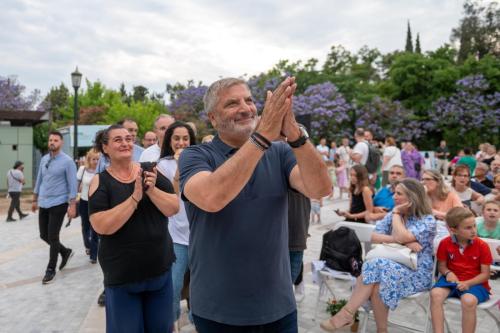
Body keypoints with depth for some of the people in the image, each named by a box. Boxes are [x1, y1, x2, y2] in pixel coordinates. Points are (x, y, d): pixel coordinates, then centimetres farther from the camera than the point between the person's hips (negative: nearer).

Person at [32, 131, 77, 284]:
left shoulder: (67, 161, -11)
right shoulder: (44, 159, 8)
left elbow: (72, 185, -12)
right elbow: (39, 180, 17)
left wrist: (72, 205, -16)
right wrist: (35, 200, 19)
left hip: (58, 204, -6)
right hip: (43, 204, 6)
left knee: (52, 237, -1)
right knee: (44, 235, 12)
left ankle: (51, 269, 14)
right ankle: (65, 252, 34)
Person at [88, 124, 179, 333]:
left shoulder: (151, 171, -2)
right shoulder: (100, 181, -7)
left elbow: (174, 208, -7)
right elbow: (101, 226, -17)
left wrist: (151, 190, -22)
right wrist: (135, 197, -23)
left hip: (160, 267, 2)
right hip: (122, 274, -2)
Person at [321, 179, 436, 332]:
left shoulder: (428, 220, -6)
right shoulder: (393, 215, 11)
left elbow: (401, 236, -24)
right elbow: (374, 236, -3)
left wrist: (396, 213, -7)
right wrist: (404, 242, -16)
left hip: (417, 272, -5)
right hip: (392, 265, 5)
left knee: (375, 268, -31)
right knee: (375, 284, -31)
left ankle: (347, 314, -22)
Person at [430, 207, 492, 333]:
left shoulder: (482, 246, -8)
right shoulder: (445, 243, -4)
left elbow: (485, 274, -6)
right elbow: (442, 266, 7)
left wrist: (467, 283, -21)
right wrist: (448, 273, -17)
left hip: (474, 282, -2)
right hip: (453, 279, 2)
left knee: (468, 301, -35)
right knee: (435, 294, -27)